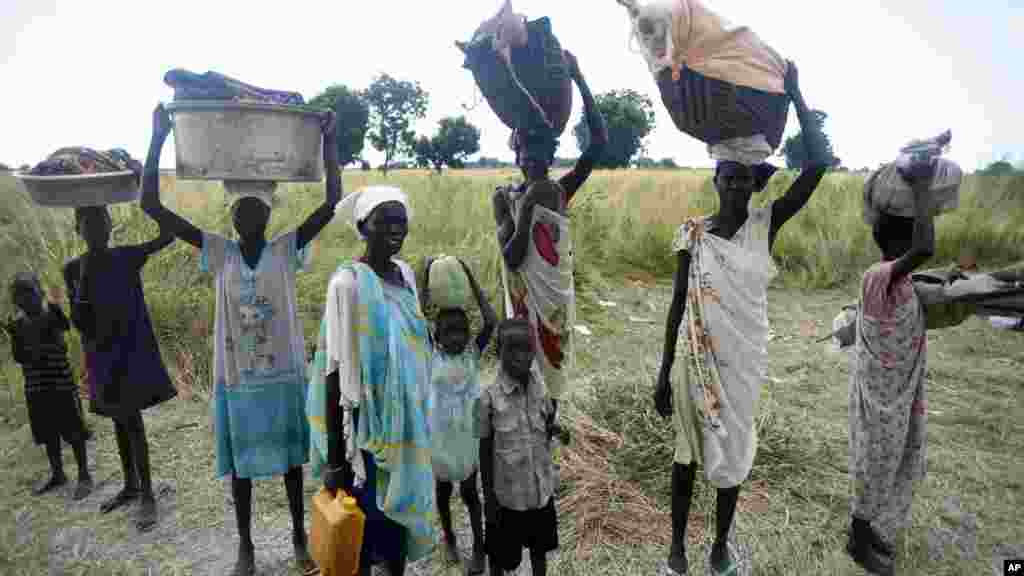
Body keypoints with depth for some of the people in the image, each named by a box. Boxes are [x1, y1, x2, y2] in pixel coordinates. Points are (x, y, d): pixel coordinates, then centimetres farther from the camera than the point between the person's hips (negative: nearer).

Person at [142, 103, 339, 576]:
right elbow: (152, 206, -6)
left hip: (284, 375, -1)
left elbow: (333, 201, -14)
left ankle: (300, 535, 34)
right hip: (236, 378, 1)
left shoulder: (287, 250, -5)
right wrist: (158, 139, -13)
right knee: (240, 462, 15)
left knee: (291, 457, 14)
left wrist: (329, 141, -18)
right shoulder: (218, 252, -2)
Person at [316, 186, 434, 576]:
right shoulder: (348, 283, -19)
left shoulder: (406, 273, 2)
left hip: (408, 425, 7)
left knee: (401, 513, 22)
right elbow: (336, 373, -18)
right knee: (366, 531, 10)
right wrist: (335, 460, -16)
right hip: (368, 428, -6)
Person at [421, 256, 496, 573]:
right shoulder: (432, 356, -10)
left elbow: (491, 322, -20)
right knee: (443, 492, 19)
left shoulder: (473, 354, -8)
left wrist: (471, 280, -22)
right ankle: (448, 537, 43)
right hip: (439, 436, 0)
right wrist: (425, 281, -25)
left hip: (469, 434, 0)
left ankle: (478, 547, 30)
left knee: (470, 492, 13)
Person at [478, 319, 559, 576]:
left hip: (541, 487, 4)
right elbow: (485, 450, -11)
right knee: (499, 554, 17)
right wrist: (488, 495, -7)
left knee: (540, 546, 25)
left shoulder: (542, 387, -9)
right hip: (507, 492, -3)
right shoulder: (489, 397, -21)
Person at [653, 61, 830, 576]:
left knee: (733, 453, 16)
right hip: (697, 360, -1)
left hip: (745, 361, 1)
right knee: (688, 454, 12)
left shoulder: (766, 224, -4)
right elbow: (677, 305, -5)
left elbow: (818, 164, -14)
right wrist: (664, 373, -6)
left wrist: (794, 95, -16)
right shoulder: (692, 233, -6)